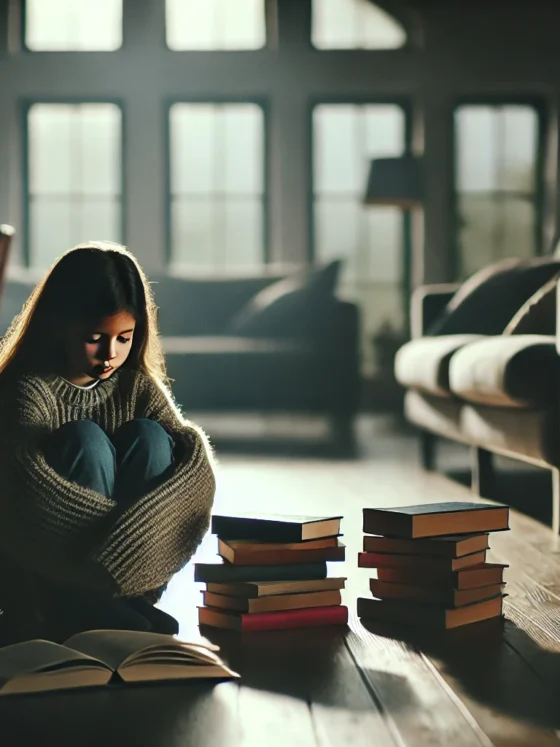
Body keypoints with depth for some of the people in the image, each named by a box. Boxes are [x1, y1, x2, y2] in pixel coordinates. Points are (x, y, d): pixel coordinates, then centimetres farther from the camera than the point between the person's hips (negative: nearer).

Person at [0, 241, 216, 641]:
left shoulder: (137, 385, 0)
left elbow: (194, 454, -15)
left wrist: (133, 526, -31)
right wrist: (128, 526, -34)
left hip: (124, 570, 4)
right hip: (32, 575, -4)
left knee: (148, 437, -17)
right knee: (84, 440, -25)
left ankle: (132, 596, -17)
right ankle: (77, 609, -25)